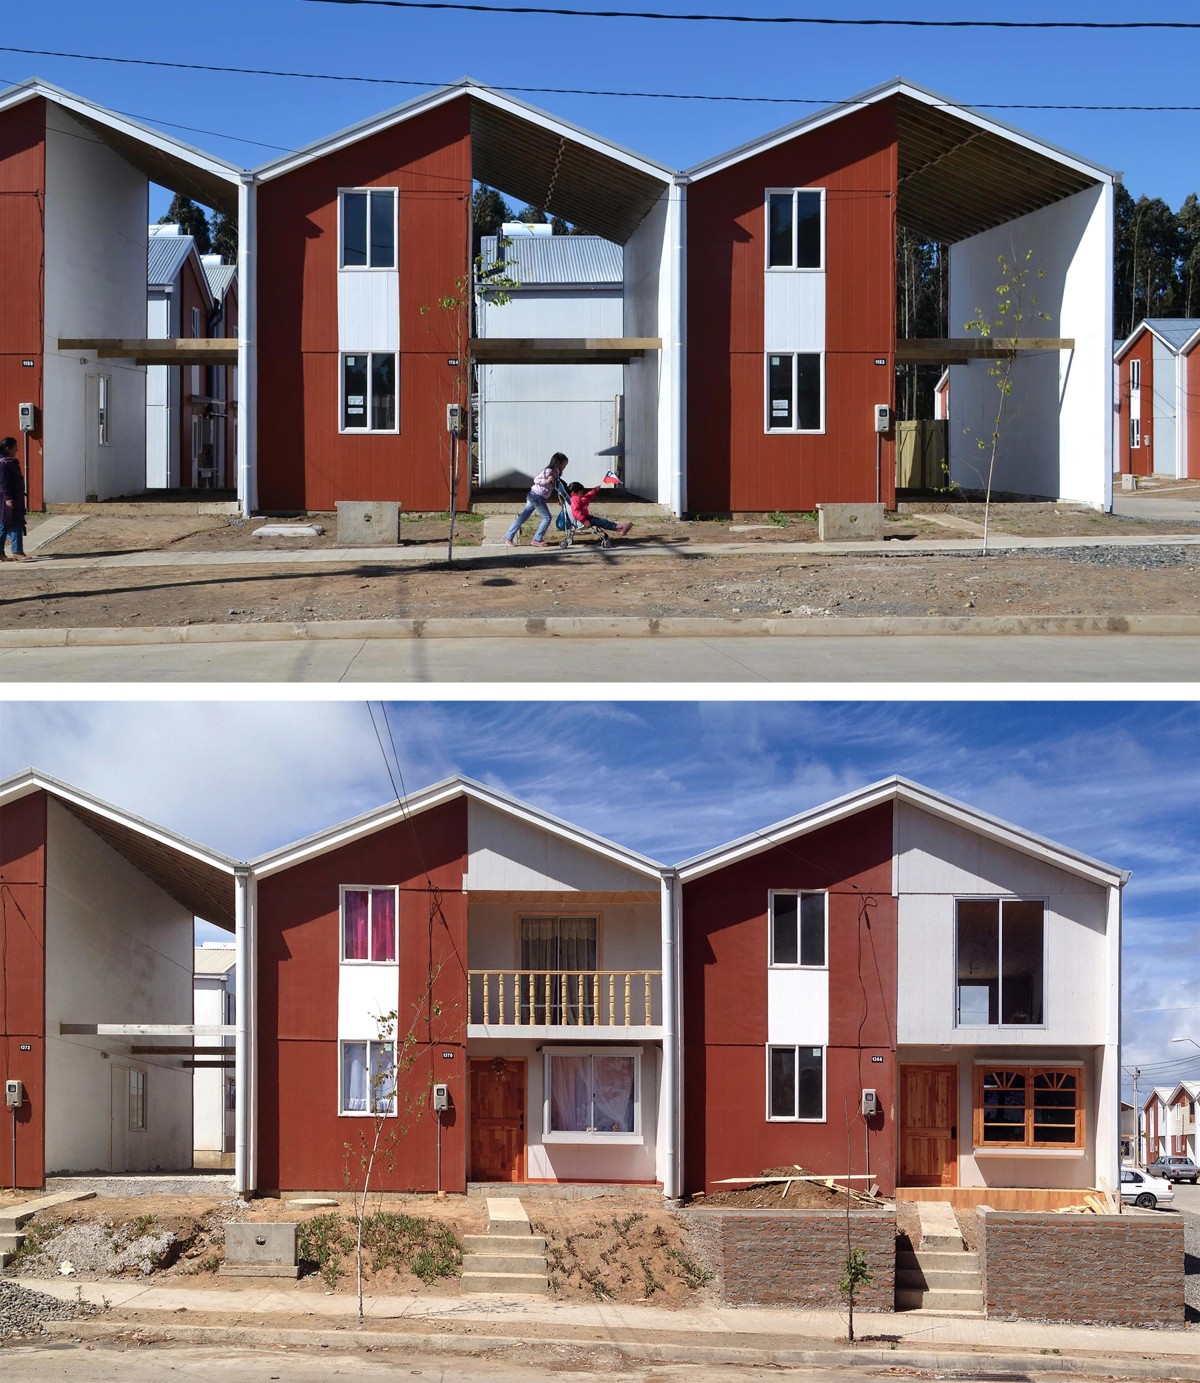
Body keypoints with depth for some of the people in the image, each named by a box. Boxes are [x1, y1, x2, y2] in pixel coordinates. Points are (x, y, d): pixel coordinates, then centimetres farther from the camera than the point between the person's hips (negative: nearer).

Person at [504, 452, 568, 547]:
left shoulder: (555, 473, 13)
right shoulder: (549, 471, -15)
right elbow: (536, 480, -18)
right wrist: (547, 481, -29)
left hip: (533, 496, 9)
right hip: (537, 496, -9)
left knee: (523, 517, 9)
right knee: (547, 517, -2)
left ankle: (508, 537, 10)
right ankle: (537, 540, 2)